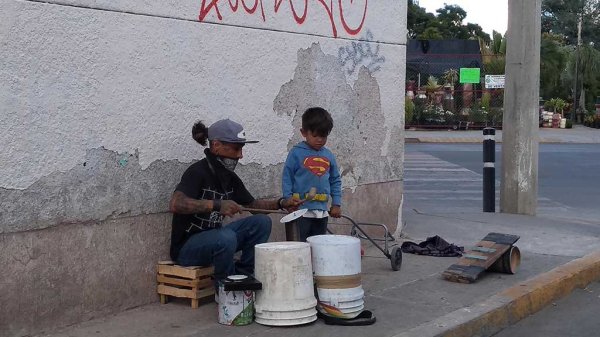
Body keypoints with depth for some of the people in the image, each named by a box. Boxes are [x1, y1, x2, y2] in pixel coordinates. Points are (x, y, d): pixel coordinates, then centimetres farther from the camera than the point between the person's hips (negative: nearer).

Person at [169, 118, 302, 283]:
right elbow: (175, 204, -34)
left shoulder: (229, 177, 6)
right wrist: (217, 205, -40)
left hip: (214, 239, 8)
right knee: (226, 238, -36)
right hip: (186, 247, -8)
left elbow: (252, 204, 18)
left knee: (261, 222, -3)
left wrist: (281, 203, 1)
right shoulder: (198, 172, -19)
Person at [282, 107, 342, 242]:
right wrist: (288, 201, -10)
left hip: (322, 211, 5)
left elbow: (335, 180, 13)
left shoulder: (328, 155, 7)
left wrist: (336, 204, 7)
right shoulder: (296, 153, -5)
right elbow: (287, 177, -4)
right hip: (301, 209, -4)